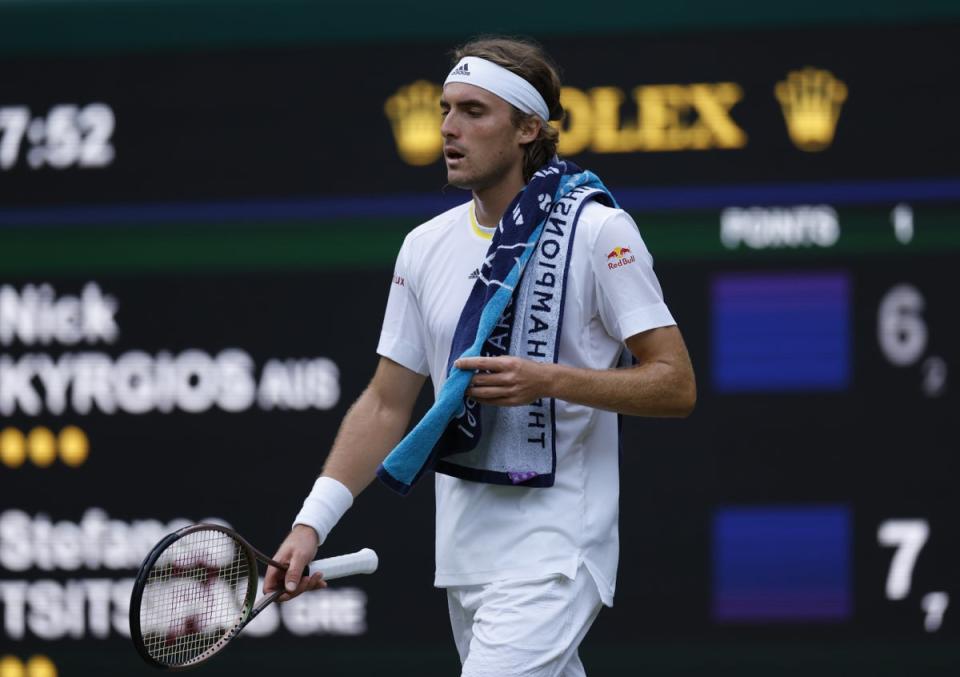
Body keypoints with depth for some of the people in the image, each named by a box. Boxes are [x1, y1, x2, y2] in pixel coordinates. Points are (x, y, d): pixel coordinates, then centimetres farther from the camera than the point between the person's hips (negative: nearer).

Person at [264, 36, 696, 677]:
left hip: (552, 557, -7)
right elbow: (386, 406, 13)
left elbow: (676, 385, -10)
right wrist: (312, 524, 2)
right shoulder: (426, 246, 9)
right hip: (466, 557, 7)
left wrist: (550, 380, -22)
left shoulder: (598, 233, -8)